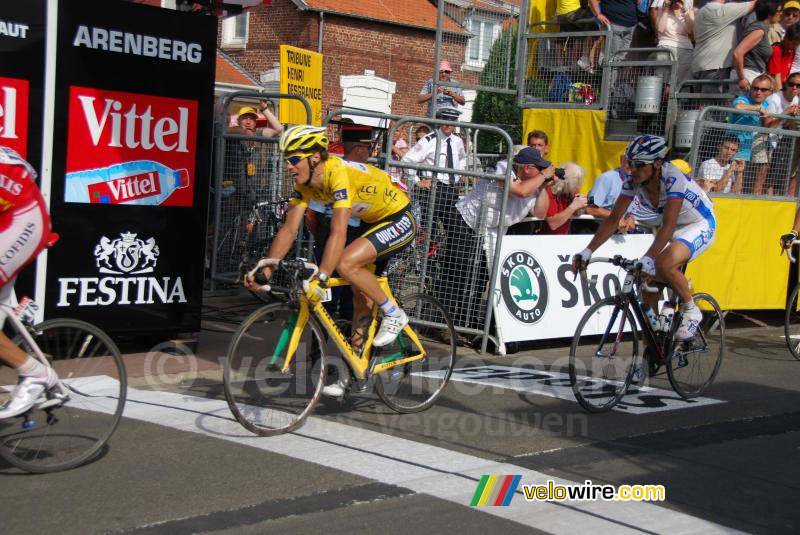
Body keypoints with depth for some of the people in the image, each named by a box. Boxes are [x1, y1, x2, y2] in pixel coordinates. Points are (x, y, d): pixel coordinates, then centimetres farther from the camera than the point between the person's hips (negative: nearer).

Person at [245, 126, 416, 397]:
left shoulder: (340, 174, -32)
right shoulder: (304, 183, -7)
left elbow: (338, 233, -40)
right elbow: (288, 230, -7)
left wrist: (320, 279, -46)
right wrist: (264, 271, -15)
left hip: (399, 221, -9)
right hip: (372, 222, 9)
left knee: (346, 264, -27)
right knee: (360, 298, 7)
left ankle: (394, 314, -7)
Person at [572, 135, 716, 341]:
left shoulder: (673, 179, -32)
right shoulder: (633, 182, -14)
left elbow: (668, 225, -40)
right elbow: (614, 218, -14)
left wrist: (648, 259, -51)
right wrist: (588, 251, -24)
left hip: (700, 226, -7)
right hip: (674, 228, 7)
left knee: (665, 265, -32)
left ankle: (691, 312, -7)